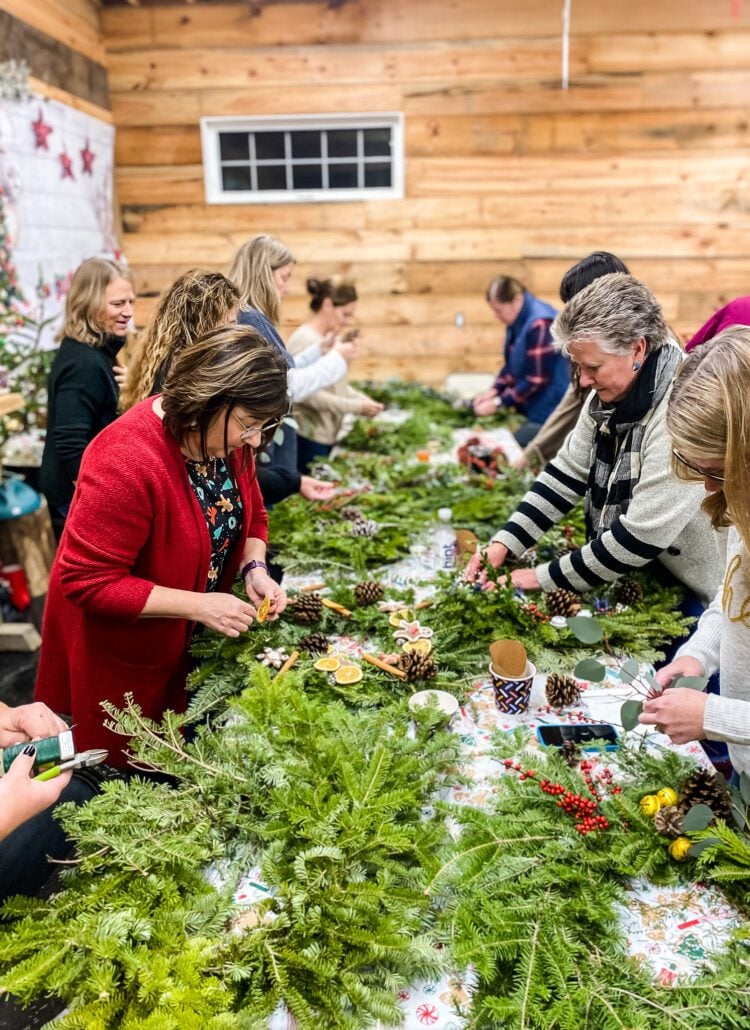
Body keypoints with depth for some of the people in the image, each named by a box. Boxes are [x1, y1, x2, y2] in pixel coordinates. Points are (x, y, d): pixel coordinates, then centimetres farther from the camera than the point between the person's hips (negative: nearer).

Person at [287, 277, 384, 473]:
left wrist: (361, 399, 0)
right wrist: (356, 407, -19)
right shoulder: (304, 339, -16)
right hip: (308, 437, -9)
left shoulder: (330, 338, 10)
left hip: (328, 435, 9)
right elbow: (308, 394, -22)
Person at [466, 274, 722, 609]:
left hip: (698, 596, -6)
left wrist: (546, 578, -20)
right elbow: (568, 470, 0)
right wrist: (505, 543, -10)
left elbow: (642, 535, -27)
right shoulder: (611, 393, -4)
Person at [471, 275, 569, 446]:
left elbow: (537, 380, -23)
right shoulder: (519, 320, 5)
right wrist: (494, 391, -2)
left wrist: (498, 403, -18)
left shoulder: (540, 324, -23)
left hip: (548, 409, -8)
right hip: (530, 404, 8)